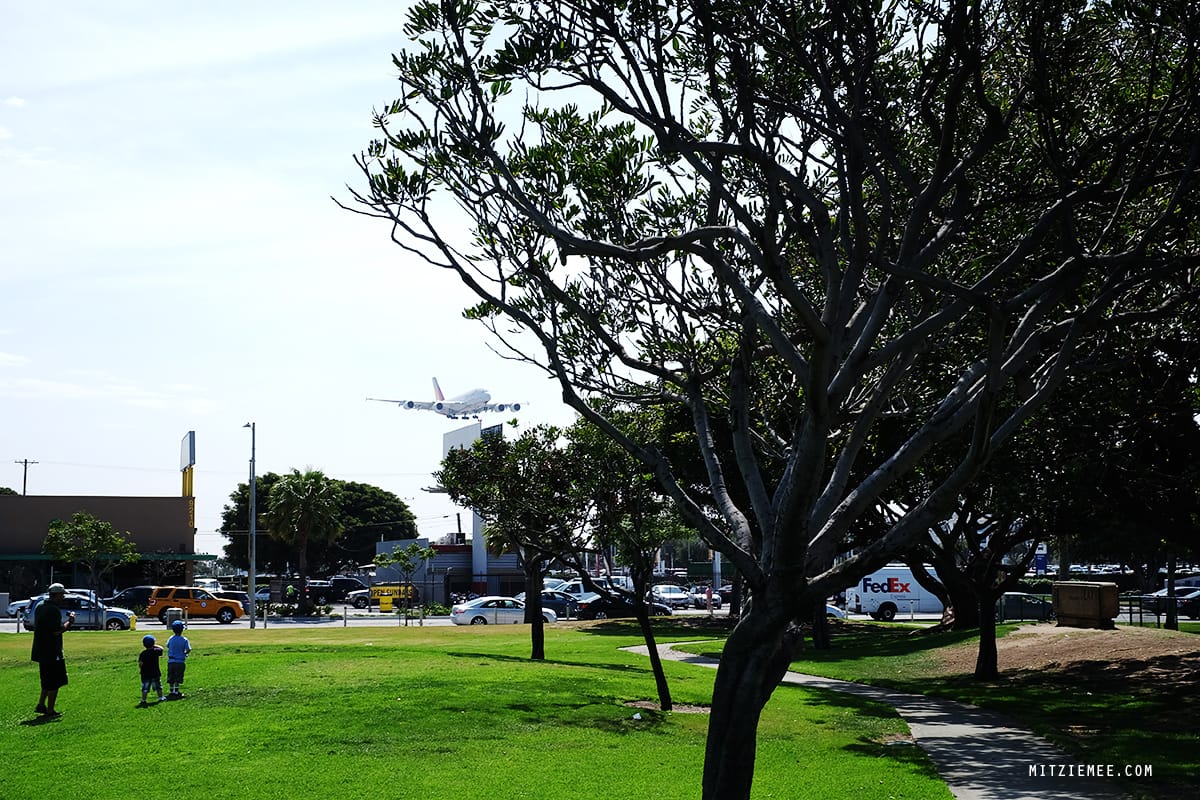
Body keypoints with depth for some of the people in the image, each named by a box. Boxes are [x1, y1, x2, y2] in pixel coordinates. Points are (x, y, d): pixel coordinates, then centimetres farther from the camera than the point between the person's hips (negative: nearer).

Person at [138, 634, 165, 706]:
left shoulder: (142, 654, -15)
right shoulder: (156, 651, -7)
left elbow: (140, 663, -19)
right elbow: (161, 648, 16)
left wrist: (140, 669, -1)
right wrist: (154, 646, 14)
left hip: (145, 674, -3)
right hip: (156, 673, 3)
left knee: (145, 688, 3)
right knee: (158, 686, 20)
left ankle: (143, 700, 0)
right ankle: (160, 697, 30)